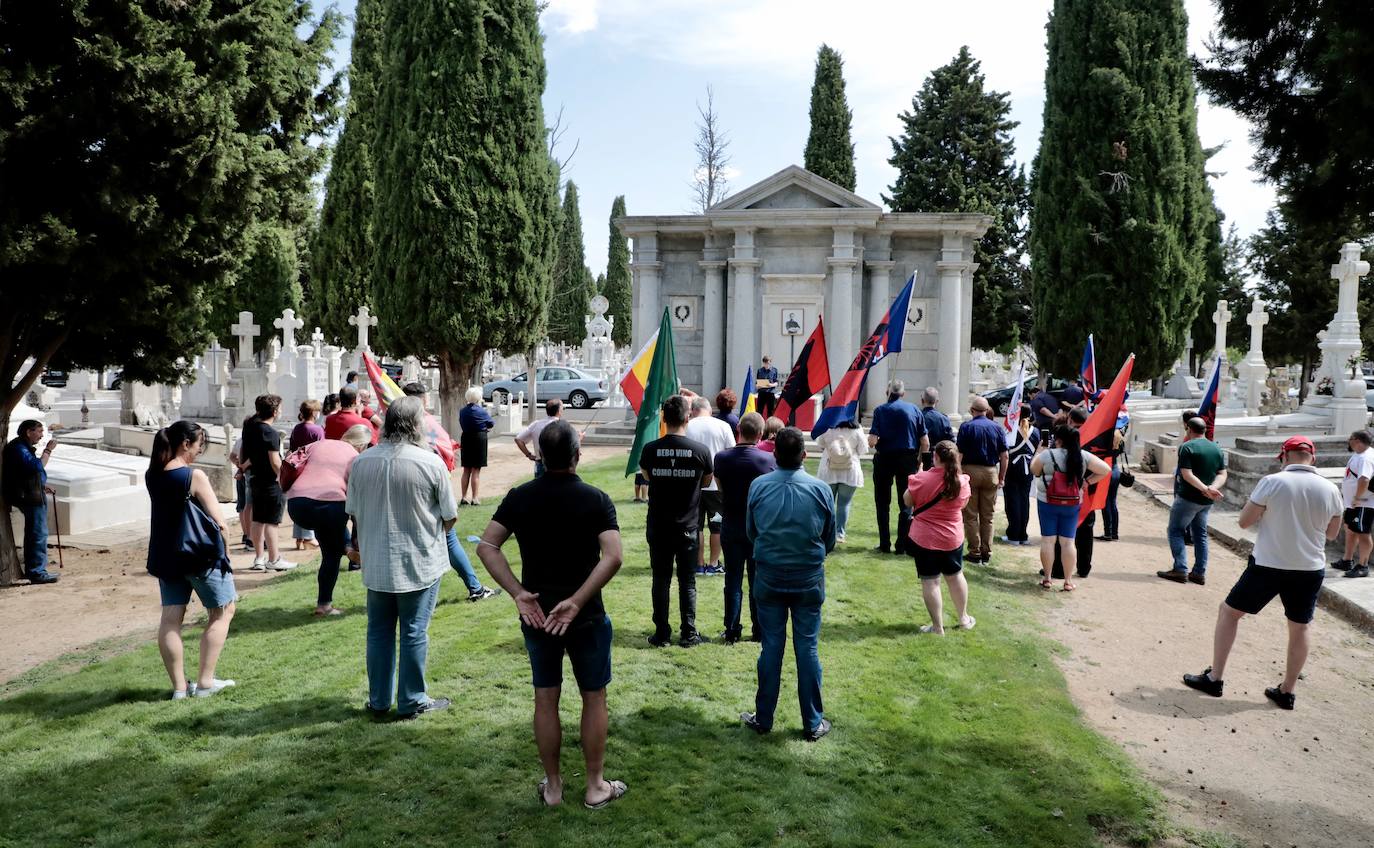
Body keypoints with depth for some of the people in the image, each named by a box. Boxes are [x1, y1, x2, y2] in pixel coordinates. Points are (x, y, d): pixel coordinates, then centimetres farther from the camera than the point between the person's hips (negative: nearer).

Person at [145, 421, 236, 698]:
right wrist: (222, 550, -3)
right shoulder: (194, 476, -18)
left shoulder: (152, 475, 1)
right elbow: (219, 522, -16)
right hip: (199, 555, -6)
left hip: (164, 556, 6)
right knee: (222, 611, 9)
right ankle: (205, 682, 8)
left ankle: (179, 686, 13)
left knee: (170, 618, 8)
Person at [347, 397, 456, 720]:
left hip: (376, 564, 3)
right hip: (420, 563, -3)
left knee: (379, 632, 15)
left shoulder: (361, 462, -5)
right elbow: (450, 516, -8)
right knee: (414, 633, 8)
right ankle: (412, 701, 19)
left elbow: (353, 512, 4)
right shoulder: (431, 463, -15)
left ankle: (379, 701, 25)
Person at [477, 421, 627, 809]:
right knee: (594, 697, 12)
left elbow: (486, 546, -11)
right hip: (586, 616, -2)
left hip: (536, 614, 3)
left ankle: (552, 786, 25)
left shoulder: (519, 497, -3)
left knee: (546, 699, 14)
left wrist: (519, 593, -14)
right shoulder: (596, 499, -11)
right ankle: (596, 786, 21)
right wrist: (576, 601, -21)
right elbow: (613, 557, -23)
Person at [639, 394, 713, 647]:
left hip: (657, 527, 1)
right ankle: (688, 634, 13)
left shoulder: (650, 449, -8)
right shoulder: (701, 451, -11)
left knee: (660, 580, 10)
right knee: (687, 582, 10)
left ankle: (662, 633, 14)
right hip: (687, 527, -1)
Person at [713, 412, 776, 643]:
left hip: (730, 527, 1)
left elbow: (720, 486, 4)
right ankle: (759, 631, 18)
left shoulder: (721, 458, -10)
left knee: (733, 580, 9)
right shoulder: (769, 459, -14)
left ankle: (732, 632, 12)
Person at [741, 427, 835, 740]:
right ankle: (813, 723, 17)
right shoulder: (821, 489, -10)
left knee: (771, 648, 11)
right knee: (808, 649, 8)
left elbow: (750, 532, 4)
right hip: (809, 580, -1)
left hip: (769, 579, 1)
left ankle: (763, 718, 21)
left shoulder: (758, 486, -9)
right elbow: (830, 539, 2)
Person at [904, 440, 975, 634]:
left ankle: (937, 627, 9)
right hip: (953, 538, 4)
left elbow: (907, 500, -2)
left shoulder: (922, 479, -18)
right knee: (955, 576, 22)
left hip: (924, 538, -4)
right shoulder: (962, 481, -8)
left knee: (930, 581, 5)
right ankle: (964, 618, 35)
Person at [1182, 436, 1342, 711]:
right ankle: (1287, 691, 26)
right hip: (1310, 570, 3)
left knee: (1228, 612, 11)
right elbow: (1332, 533, 10)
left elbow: (1245, 521, -8)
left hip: (1268, 566, -3)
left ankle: (1215, 679, 12)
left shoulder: (1271, 482, -13)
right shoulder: (1330, 489, -2)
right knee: (1299, 627, 18)